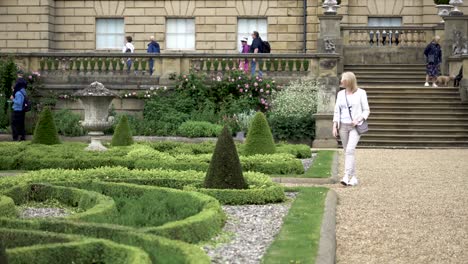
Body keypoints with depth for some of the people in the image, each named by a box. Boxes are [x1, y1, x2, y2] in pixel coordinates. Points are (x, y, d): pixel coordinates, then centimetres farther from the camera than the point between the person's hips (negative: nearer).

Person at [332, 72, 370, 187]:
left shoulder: (361, 93, -3)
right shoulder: (340, 94, 9)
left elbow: (366, 110, 0)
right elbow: (337, 111, 11)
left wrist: (358, 120, -16)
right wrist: (334, 126, 2)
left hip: (355, 126, -5)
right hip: (343, 126, 5)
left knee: (350, 150, -20)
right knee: (347, 151, 6)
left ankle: (346, 176, -25)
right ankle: (354, 178, 15)